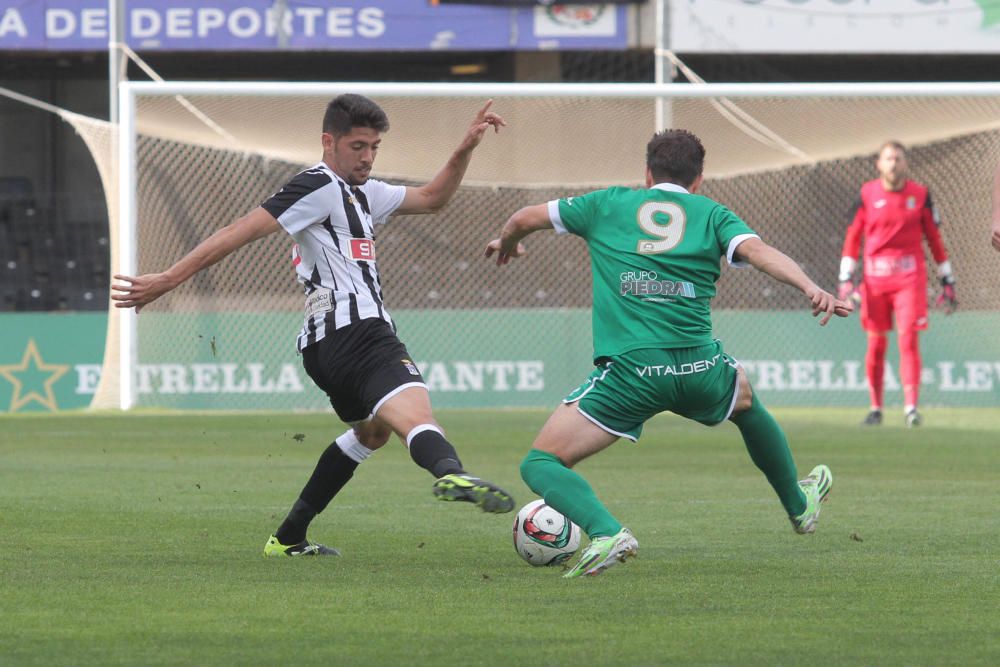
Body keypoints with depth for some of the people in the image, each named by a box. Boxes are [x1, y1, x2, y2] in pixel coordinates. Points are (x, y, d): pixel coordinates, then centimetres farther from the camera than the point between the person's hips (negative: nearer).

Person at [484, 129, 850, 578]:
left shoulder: (609, 204, 16)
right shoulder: (712, 215, 14)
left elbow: (525, 219, 23)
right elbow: (757, 250, -6)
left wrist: (505, 245, 45)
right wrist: (810, 289, -20)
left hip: (628, 370, -3)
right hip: (699, 369, 3)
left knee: (540, 465, 3)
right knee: (747, 401, 38)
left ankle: (605, 533, -25)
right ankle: (799, 506, 55)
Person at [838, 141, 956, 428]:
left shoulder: (920, 194, 3)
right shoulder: (867, 194, 3)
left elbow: (935, 238, 8)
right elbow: (853, 237, 6)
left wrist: (947, 281, 7)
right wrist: (845, 279, -1)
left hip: (910, 277, -1)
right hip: (875, 277, 1)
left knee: (909, 339, -11)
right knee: (876, 343, 3)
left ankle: (911, 405, -12)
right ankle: (875, 408, 13)